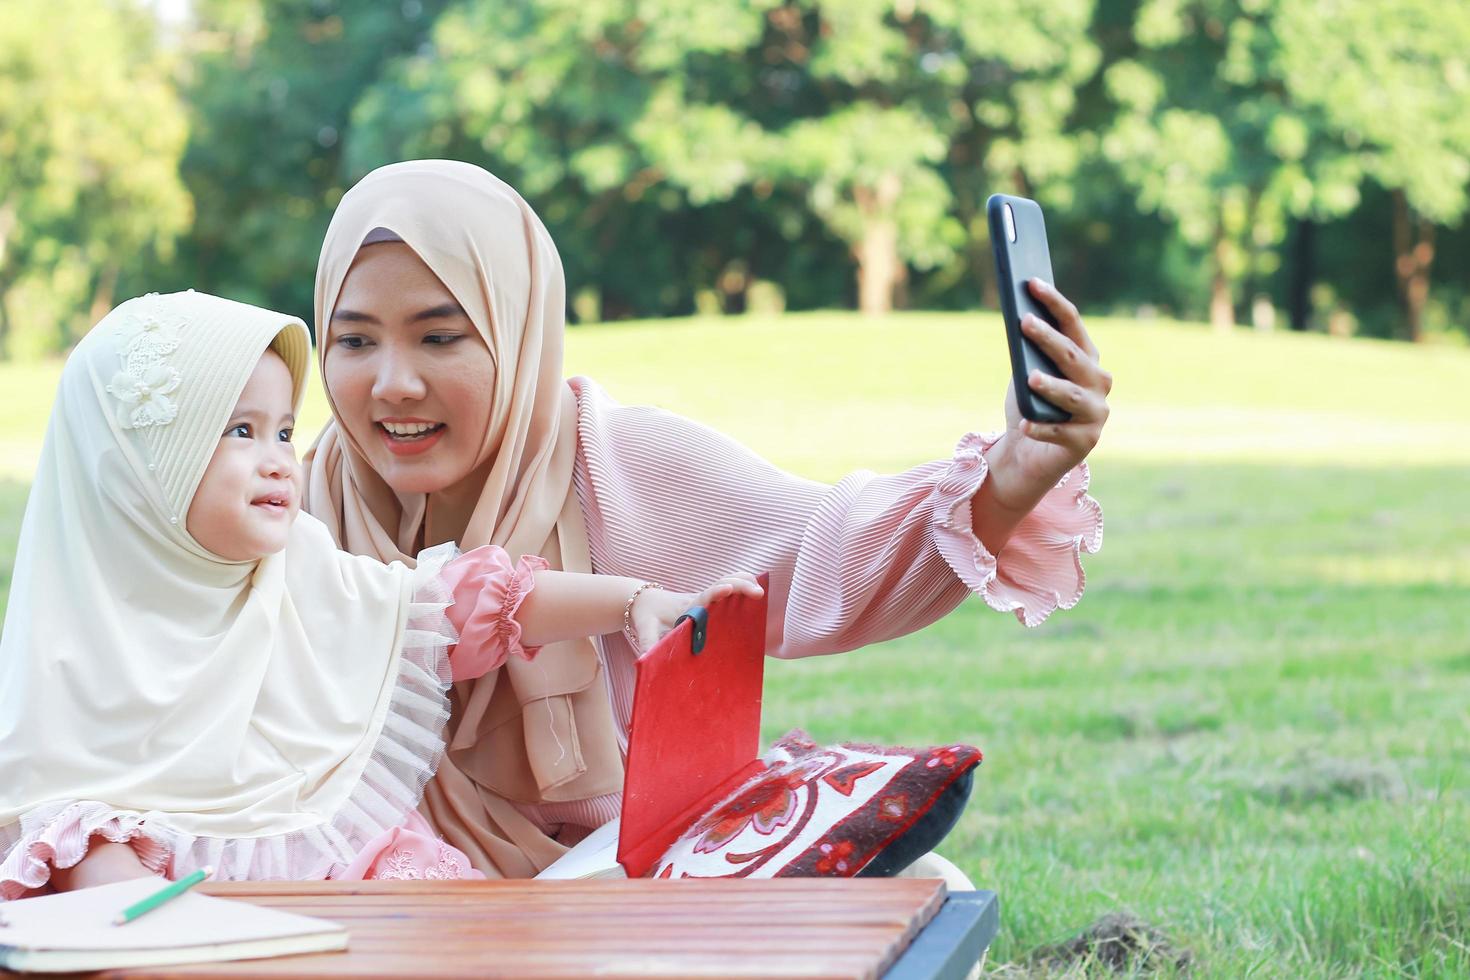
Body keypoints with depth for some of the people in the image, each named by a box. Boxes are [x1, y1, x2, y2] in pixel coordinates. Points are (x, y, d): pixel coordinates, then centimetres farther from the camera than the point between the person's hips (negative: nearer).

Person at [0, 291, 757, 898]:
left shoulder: (312, 581, 12)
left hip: (352, 866, 3)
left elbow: (474, 600, 9)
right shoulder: (83, 631, 1)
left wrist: (634, 601, -2)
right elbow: (67, 792, -4)